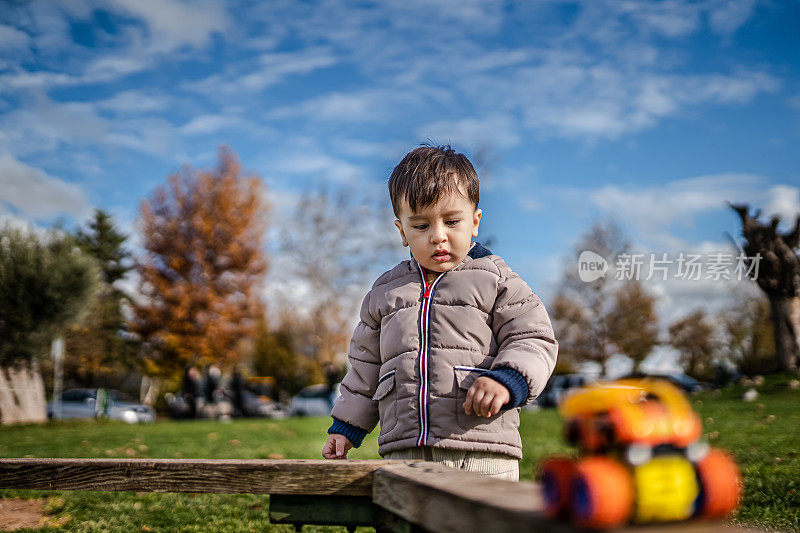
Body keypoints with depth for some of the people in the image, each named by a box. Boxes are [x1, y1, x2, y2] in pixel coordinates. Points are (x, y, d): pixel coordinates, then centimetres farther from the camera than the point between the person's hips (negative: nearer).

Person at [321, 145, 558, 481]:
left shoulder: (496, 280, 6)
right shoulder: (385, 292, 18)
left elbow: (534, 340, 1)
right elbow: (366, 364, 26)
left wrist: (507, 380, -19)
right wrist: (345, 428, 24)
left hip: (480, 449, -3)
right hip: (403, 450, 3)